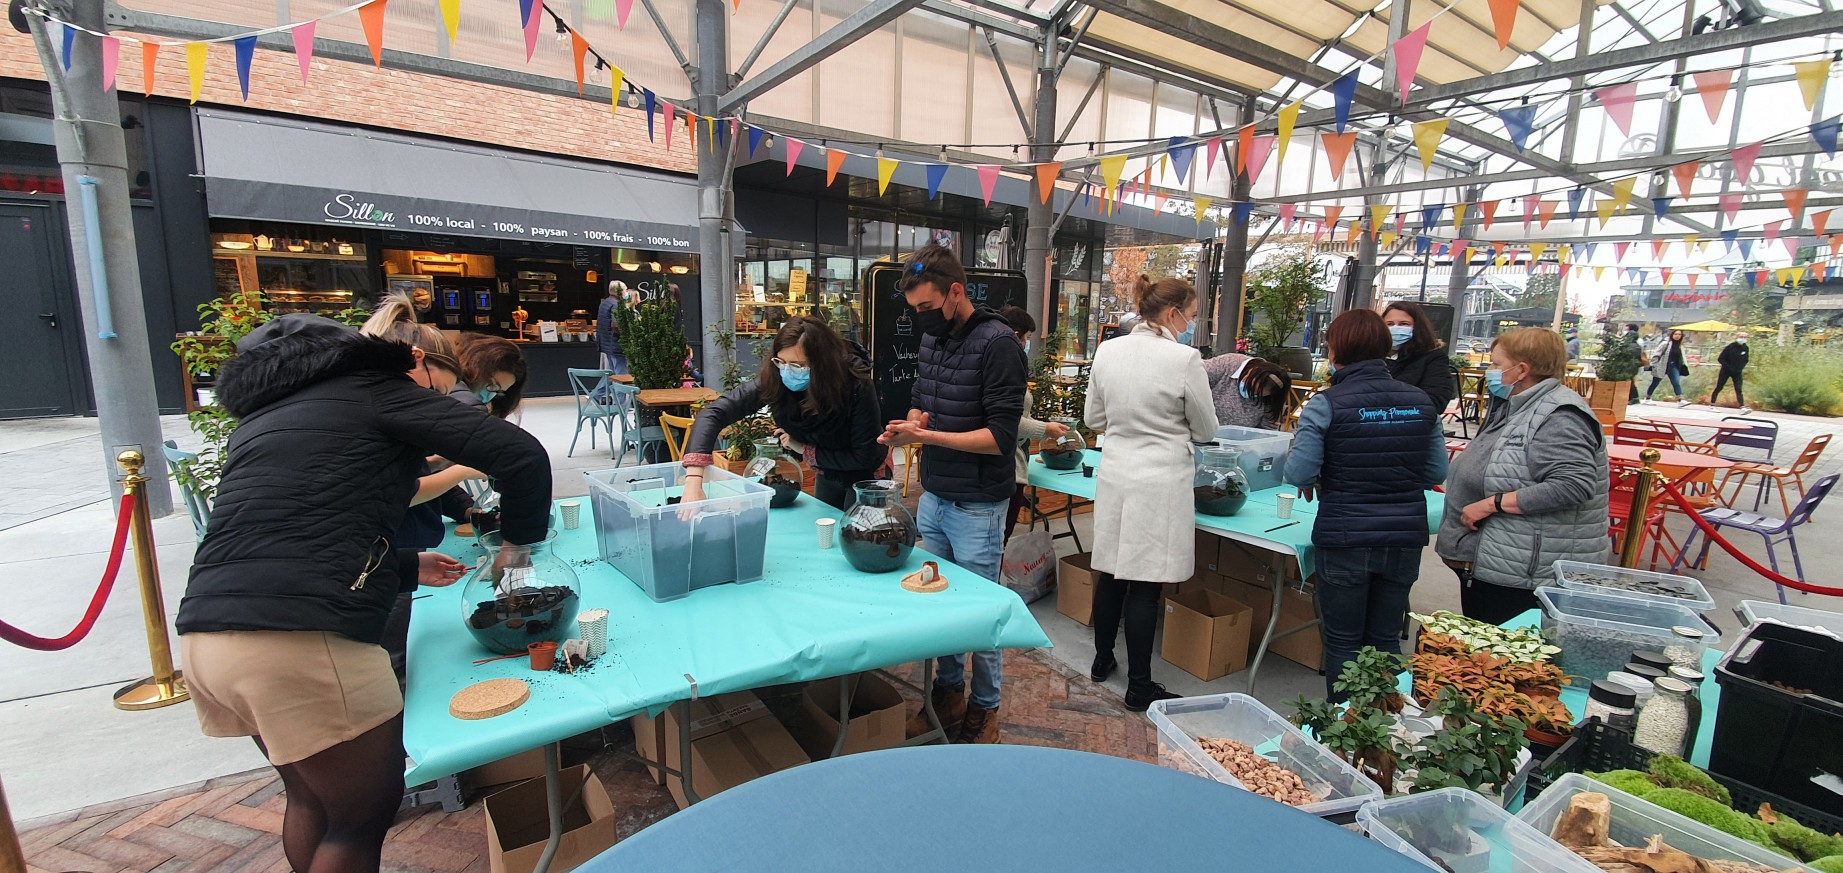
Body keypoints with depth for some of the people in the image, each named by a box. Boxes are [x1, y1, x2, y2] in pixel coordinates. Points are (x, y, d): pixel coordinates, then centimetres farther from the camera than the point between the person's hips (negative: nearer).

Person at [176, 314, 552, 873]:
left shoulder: (268, 410, 24)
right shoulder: (380, 390, -1)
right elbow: (523, 455, -13)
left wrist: (408, 568, 29)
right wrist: (518, 539, 3)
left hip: (205, 634, 9)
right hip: (301, 639, -9)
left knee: (312, 798, 26)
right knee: (367, 813, 9)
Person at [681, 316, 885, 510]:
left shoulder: (856, 387, -33)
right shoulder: (773, 380, -25)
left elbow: (864, 457, -26)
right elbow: (715, 412, -31)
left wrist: (805, 450, -24)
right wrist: (693, 480, -44)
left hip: (864, 476, -4)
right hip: (826, 474, 4)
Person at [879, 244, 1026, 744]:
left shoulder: (997, 343, -16)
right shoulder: (932, 339, 8)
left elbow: (1001, 436, -20)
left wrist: (926, 435, -23)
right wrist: (913, 421, -4)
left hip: (977, 507, -7)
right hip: (932, 497, 7)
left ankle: (984, 712, 26)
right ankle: (948, 693, 36)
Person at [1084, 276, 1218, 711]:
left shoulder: (1108, 351, 2)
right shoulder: (1184, 359, -13)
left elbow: (1094, 418, 10)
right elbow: (1206, 430, -1)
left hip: (1115, 475, 6)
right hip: (1161, 482, -5)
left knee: (1112, 574, 17)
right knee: (1146, 585, 3)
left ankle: (1102, 660, 34)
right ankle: (1139, 687, 16)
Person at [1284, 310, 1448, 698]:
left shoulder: (1326, 404, -13)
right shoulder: (1420, 401, 2)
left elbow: (1299, 473, -16)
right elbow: (1437, 473, 6)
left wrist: (1315, 481, 5)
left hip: (1345, 538, -4)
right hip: (1405, 537, 5)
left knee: (1343, 641, 11)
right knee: (1385, 639, 19)